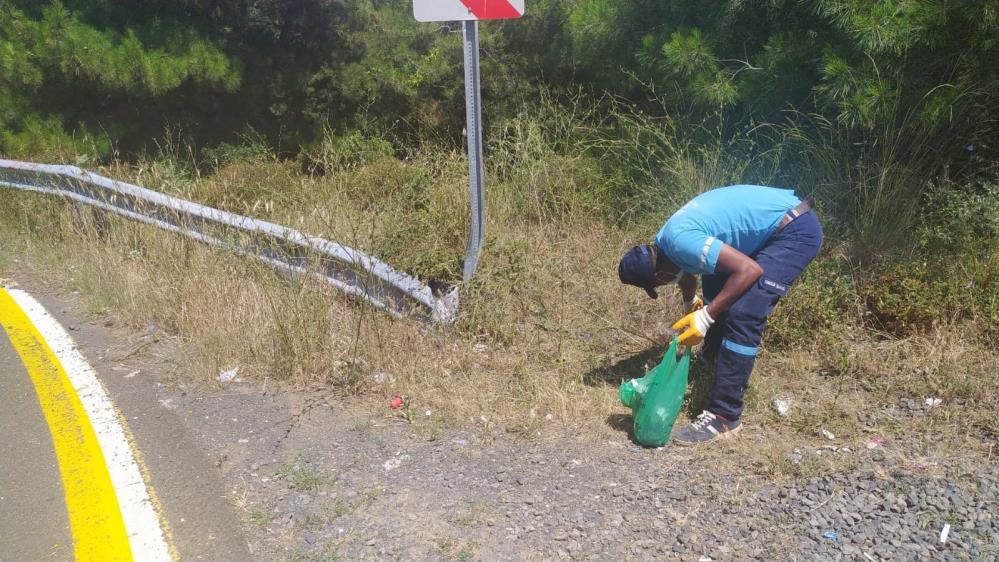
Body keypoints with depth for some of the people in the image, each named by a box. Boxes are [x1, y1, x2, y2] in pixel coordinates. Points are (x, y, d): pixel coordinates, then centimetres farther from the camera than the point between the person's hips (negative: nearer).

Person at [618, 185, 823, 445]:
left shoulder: (680, 242, -24)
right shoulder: (666, 241, 6)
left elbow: (751, 270, -27)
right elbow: (686, 274, 29)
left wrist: (705, 317, -22)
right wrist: (691, 307, 46)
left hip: (797, 230, -10)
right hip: (774, 226, 10)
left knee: (743, 314, -17)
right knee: (714, 284, 22)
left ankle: (724, 416, -11)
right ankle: (711, 363, 40)